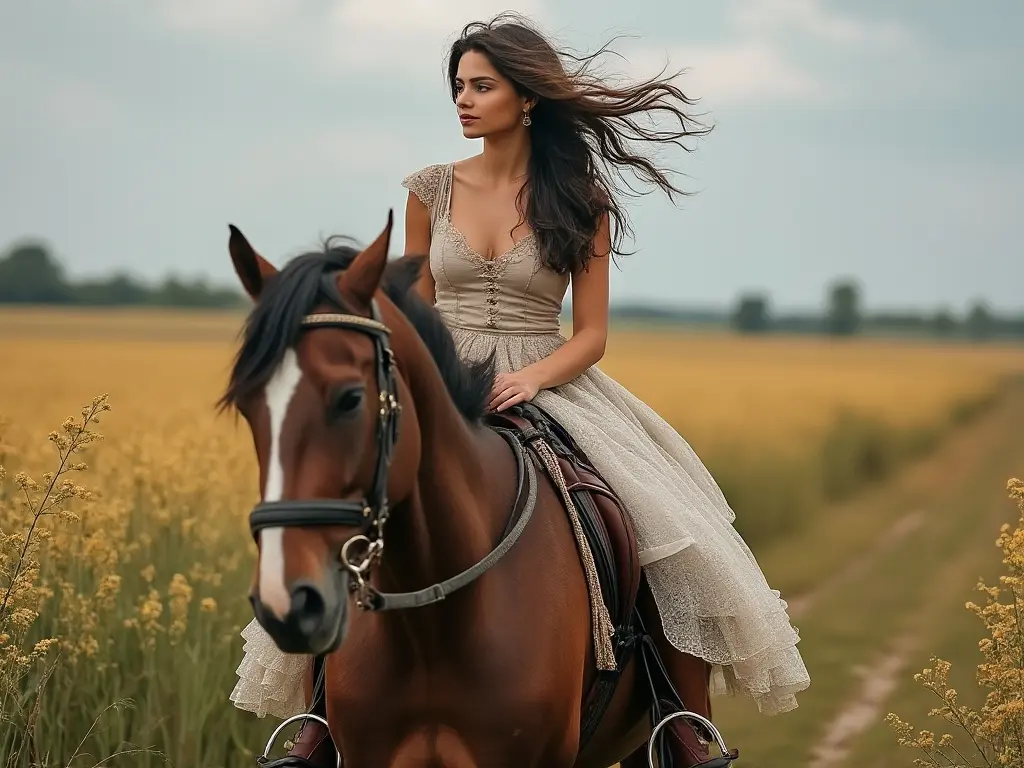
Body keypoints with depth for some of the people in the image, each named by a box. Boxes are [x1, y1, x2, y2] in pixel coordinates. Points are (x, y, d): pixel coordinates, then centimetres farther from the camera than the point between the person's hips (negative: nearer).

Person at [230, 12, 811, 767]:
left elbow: (592, 332, -2)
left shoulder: (580, 200, -1)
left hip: (549, 388, -2)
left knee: (684, 553, -19)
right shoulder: (433, 191, 4)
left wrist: (532, 378, -21)